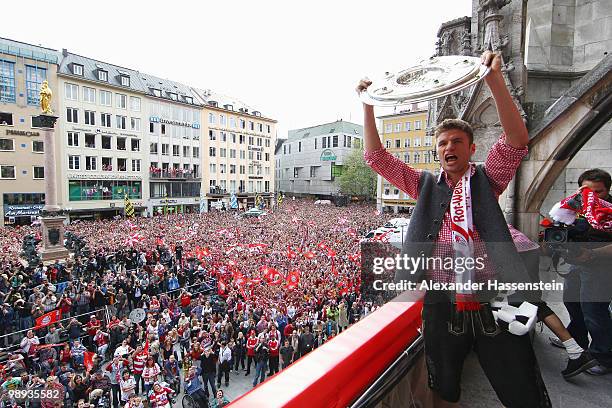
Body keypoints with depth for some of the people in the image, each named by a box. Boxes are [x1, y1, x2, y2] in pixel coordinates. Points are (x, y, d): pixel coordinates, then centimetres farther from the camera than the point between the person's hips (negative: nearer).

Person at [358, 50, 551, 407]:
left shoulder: (486, 180, 6)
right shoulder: (426, 185, 8)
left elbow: (517, 140, -11)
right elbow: (376, 157, 4)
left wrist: (495, 79, -17)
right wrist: (369, 105, -1)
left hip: (491, 304, -1)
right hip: (442, 306, 2)